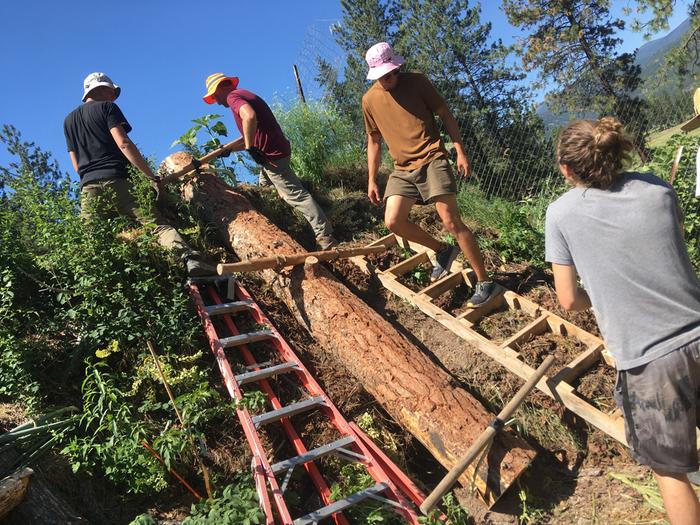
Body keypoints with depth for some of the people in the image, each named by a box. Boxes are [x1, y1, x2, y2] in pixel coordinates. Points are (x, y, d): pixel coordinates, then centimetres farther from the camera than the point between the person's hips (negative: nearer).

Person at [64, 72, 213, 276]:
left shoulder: (68, 120, 27)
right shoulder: (107, 107, 9)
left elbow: (76, 165, 24)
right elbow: (123, 143, -6)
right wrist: (151, 176, -10)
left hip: (88, 187, 5)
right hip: (116, 180, -5)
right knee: (157, 224, -16)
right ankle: (189, 257, -36)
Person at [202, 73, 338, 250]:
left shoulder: (233, 96, -9)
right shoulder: (245, 95, 22)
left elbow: (249, 116, -33)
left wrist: (249, 147, -22)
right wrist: (229, 149, 26)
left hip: (272, 155, -10)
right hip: (274, 151, 10)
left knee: (296, 195, -10)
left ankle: (325, 237, -8)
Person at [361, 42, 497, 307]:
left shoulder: (417, 82, -1)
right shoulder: (369, 100, 8)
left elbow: (445, 115, 2)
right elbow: (374, 140, 15)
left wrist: (460, 151, -7)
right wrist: (372, 179, 12)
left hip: (432, 161, -4)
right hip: (402, 169, 4)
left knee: (451, 221, -10)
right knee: (393, 221, -12)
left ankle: (484, 282, 0)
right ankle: (442, 250, 13)